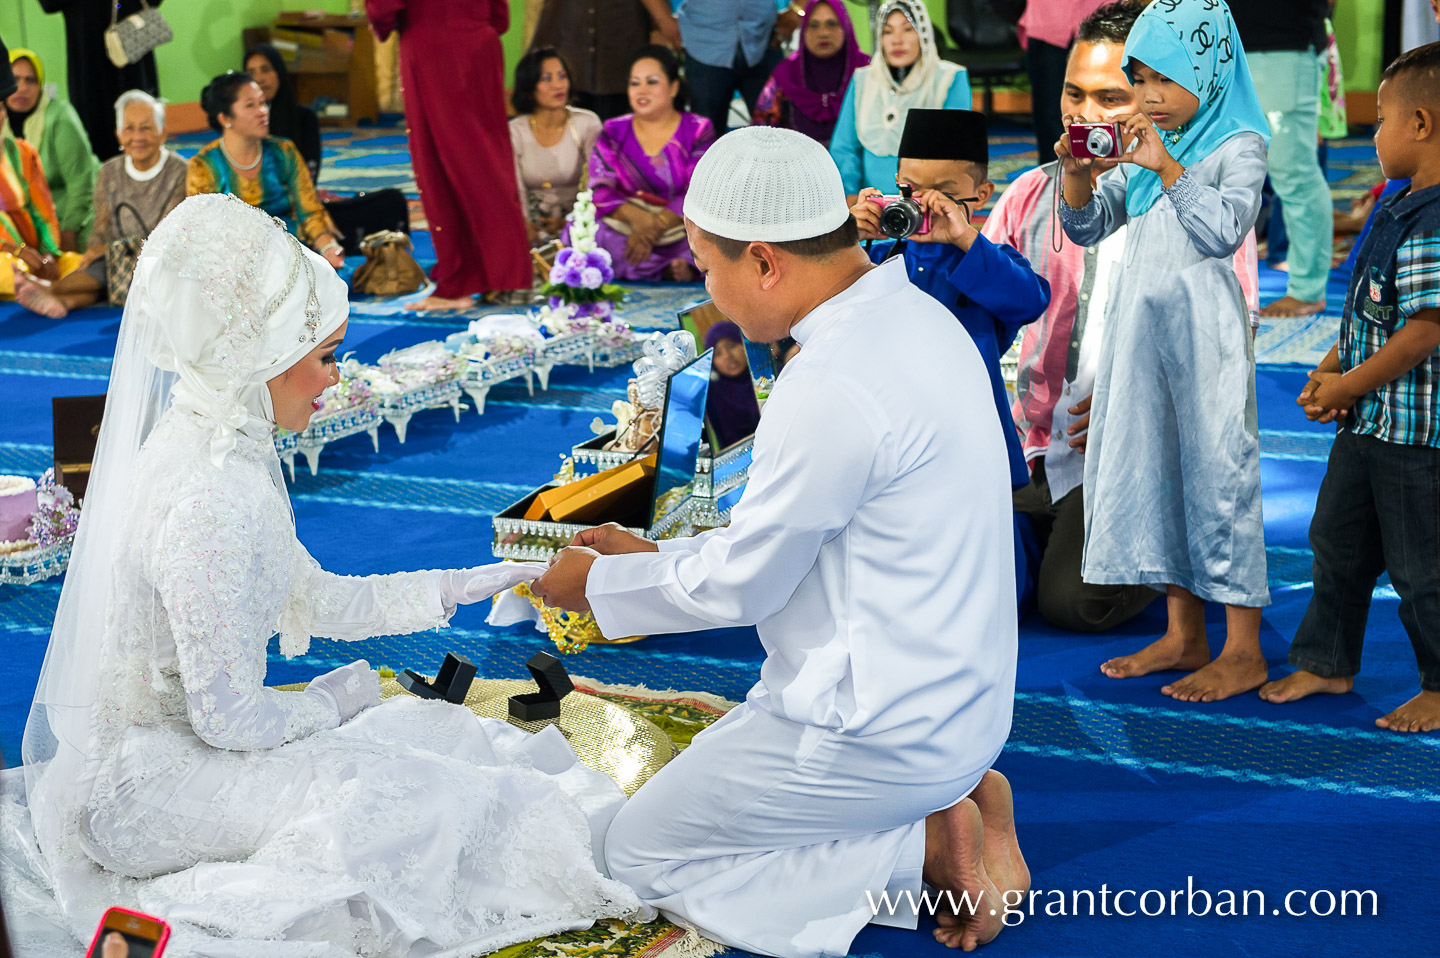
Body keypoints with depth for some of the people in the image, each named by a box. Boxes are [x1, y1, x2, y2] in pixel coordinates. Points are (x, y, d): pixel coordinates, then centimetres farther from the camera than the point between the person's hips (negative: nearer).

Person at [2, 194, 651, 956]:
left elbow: (311, 600, 13)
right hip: (141, 786, -10)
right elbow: (229, 717, -24)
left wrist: (466, 586, 12)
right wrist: (327, 704, -4)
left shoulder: (204, 441, 4)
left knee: (437, 734, 8)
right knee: (416, 806, -15)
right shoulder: (214, 497, -27)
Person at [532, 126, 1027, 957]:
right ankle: (956, 791, 9)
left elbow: (741, 585, -16)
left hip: (876, 728, -9)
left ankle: (921, 849, -4)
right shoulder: (916, 318, 3)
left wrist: (599, 581, 1)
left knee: (644, 855, 5)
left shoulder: (833, 389, -28)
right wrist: (660, 554, 16)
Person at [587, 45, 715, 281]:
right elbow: (599, 190, -3)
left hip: (679, 232, -1)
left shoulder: (698, 130, 5)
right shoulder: (614, 131, 10)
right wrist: (637, 217, -24)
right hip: (624, 228, 1)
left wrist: (655, 228, -23)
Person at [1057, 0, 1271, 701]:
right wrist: (1077, 173, -5)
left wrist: (1166, 168, -24)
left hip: (1203, 328, -7)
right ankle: (1184, 635, 19)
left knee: (1216, 468, -6)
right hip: (1139, 322, 7)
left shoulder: (1239, 144, -4)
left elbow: (1225, 229, -18)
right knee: (1152, 467, 9)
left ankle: (1243, 650, 0)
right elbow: (1087, 227, 13)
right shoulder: (1141, 146, 13)